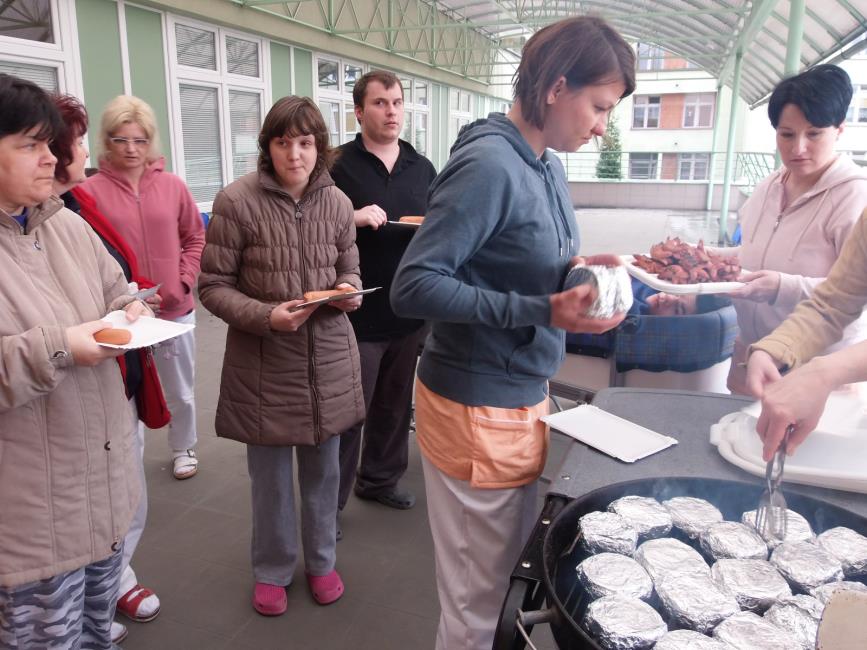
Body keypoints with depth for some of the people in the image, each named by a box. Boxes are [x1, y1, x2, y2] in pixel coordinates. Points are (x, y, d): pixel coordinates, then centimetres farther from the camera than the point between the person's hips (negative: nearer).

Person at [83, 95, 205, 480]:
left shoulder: (172, 186, 2)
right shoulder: (91, 191, -7)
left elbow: (196, 239, 9)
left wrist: (183, 282, -3)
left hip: (175, 309, 3)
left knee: (180, 393, 16)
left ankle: (183, 450, 39)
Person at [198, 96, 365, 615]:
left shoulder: (337, 202, 0)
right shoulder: (238, 201, -11)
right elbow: (214, 286, -8)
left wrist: (350, 291, -10)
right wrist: (266, 316, -23)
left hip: (328, 357, 3)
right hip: (265, 362, -3)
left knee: (323, 467, 16)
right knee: (271, 474, 12)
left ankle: (321, 560, 40)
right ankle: (273, 569, 37)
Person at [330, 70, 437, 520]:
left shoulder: (422, 168, 10)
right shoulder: (339, 167, -6)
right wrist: (351, 218, -23)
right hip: (359, 314, -5)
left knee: (395, 403, 17)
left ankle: (380, 479, 37)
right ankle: (329, 500, 19)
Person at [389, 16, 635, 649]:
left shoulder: (548, 165, 8)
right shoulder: (489, 165, -19)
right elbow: (413, 286, -23)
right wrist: (543, 312, -25)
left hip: (524, 396, 9)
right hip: (478, 411, -8)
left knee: (512, 569, 22)